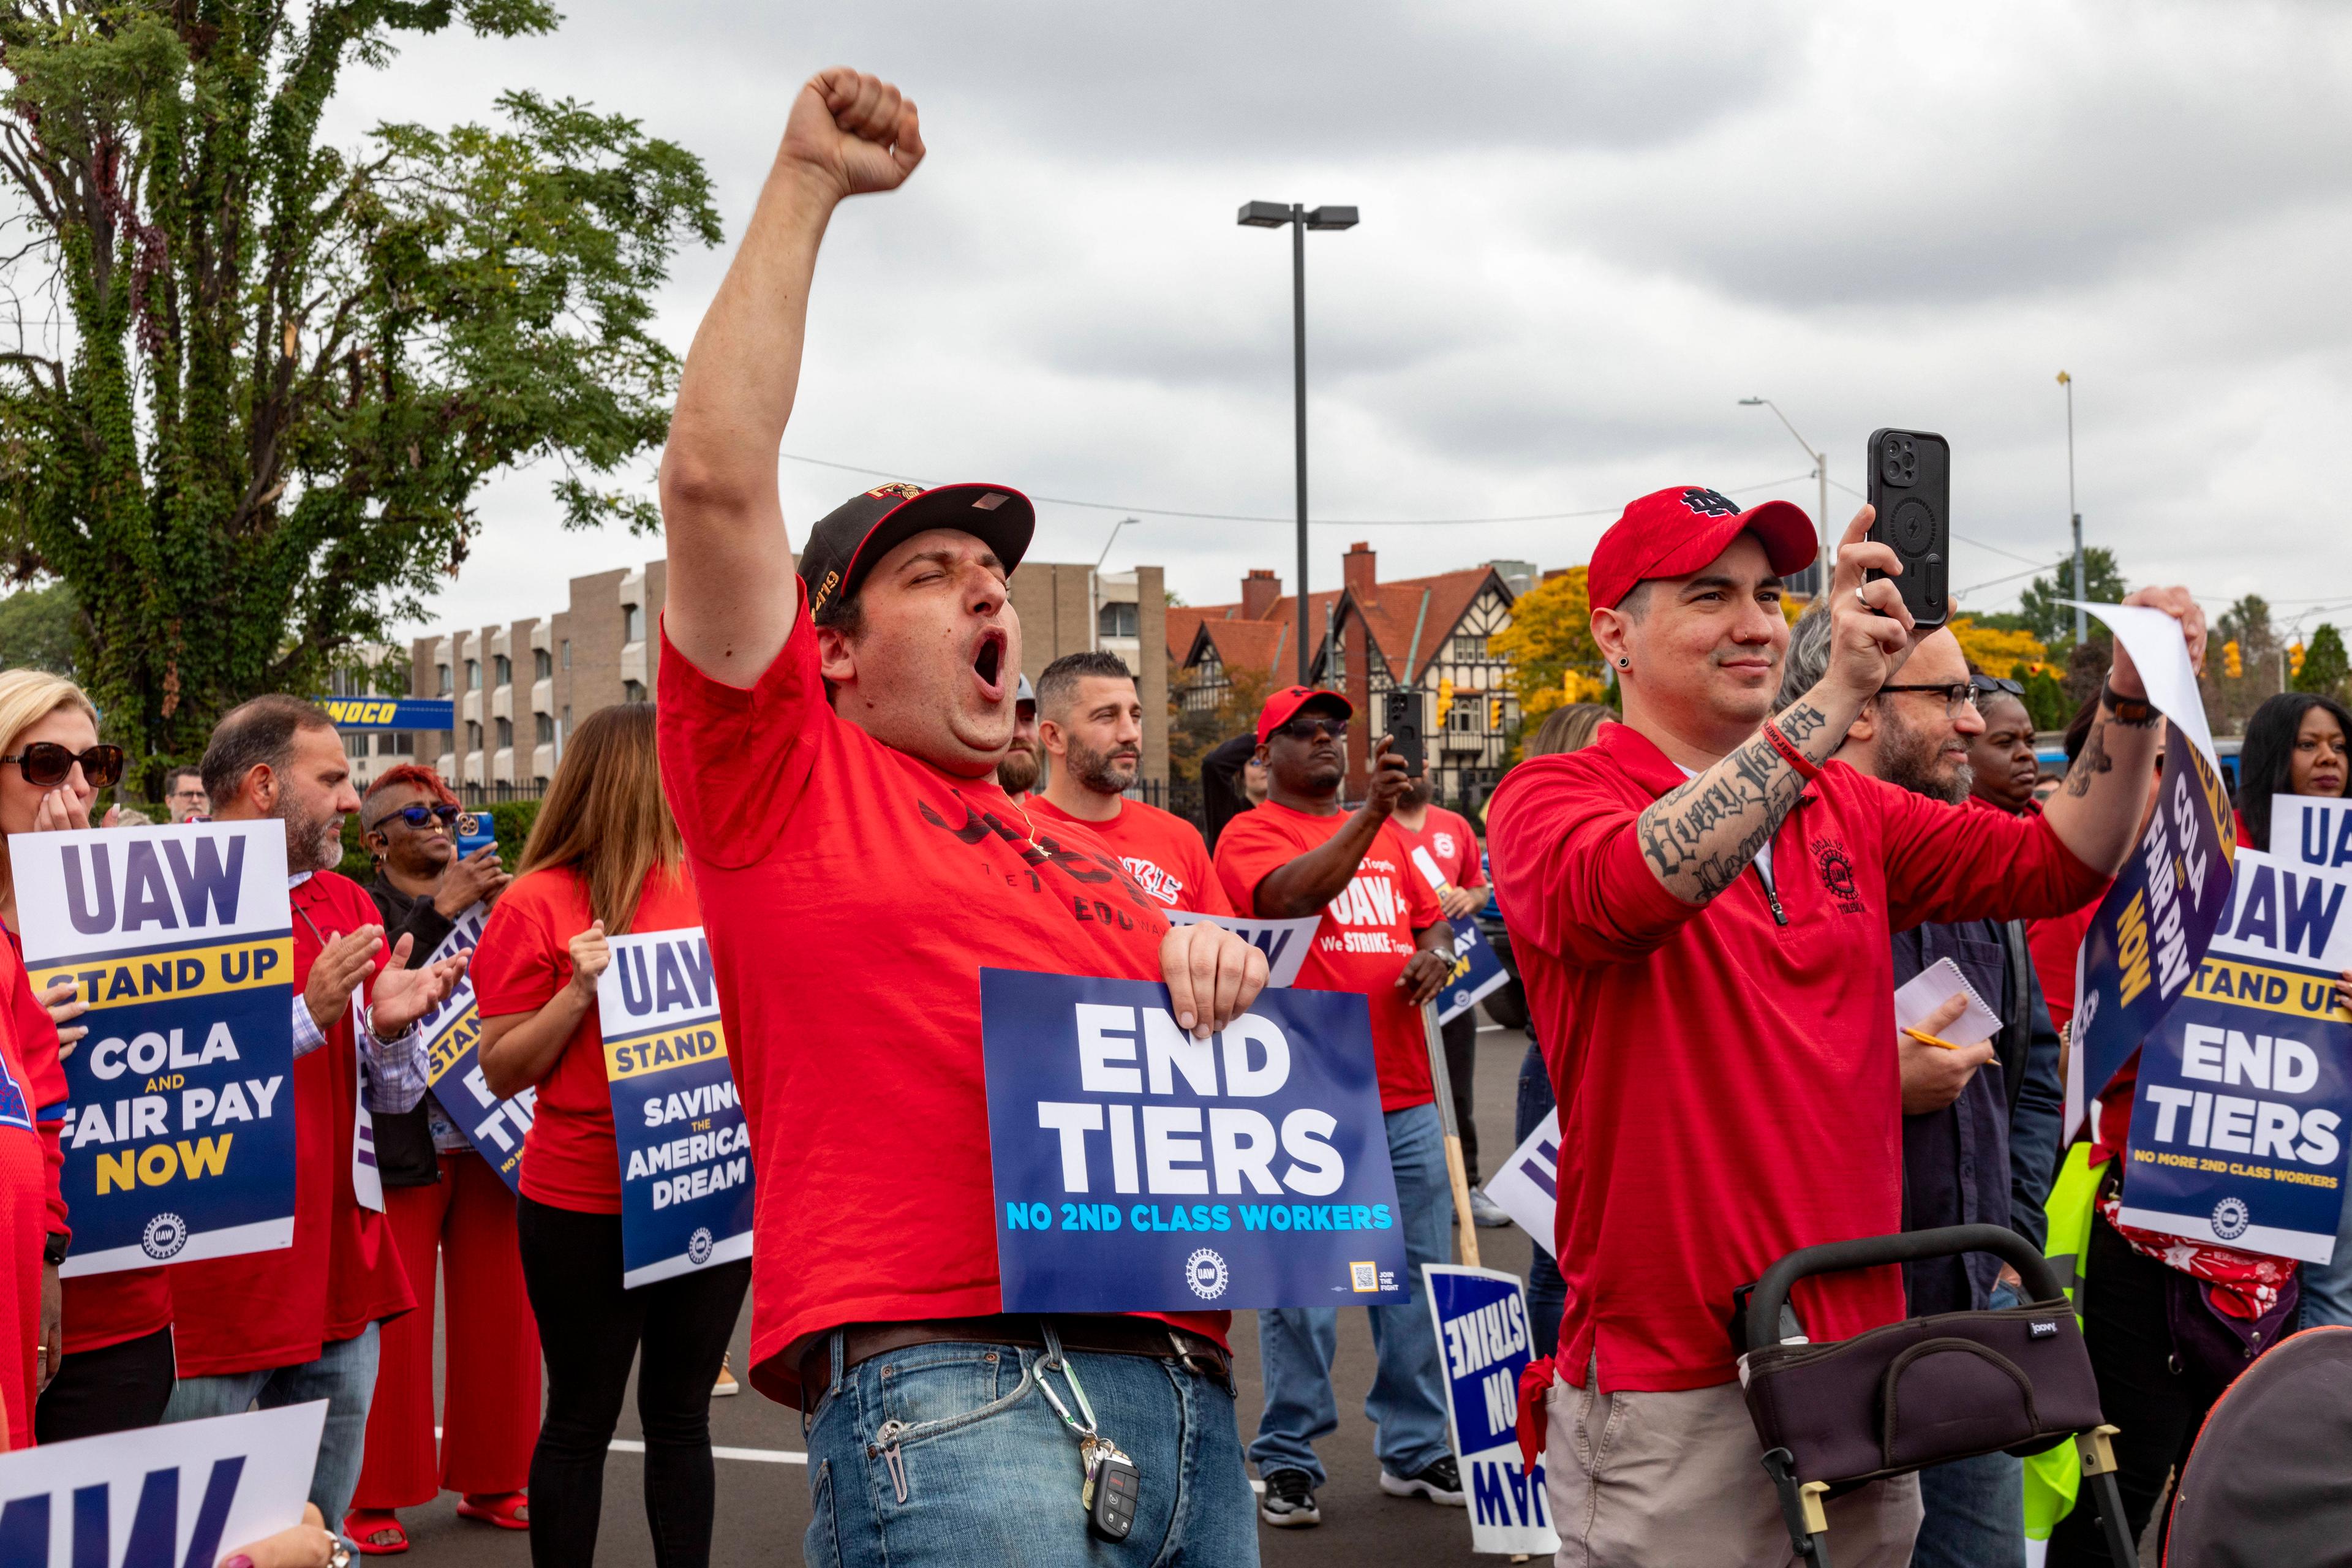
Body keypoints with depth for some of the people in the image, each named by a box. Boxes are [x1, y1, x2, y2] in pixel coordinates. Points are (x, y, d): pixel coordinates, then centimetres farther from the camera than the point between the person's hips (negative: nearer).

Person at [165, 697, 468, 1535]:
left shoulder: (347, 905, 12)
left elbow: (393, 1095, 13)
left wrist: (392, 1027, -8)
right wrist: (308, 1016, -23)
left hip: (340, 1276, 7)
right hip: (214, 1295, -6)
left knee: (322, 1530, 15)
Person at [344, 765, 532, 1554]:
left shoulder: (487, 899, 15)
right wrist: (441, 910, -21)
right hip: (400, 1146, -5)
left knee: (500, 1312, 7)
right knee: (393, 1321, -3)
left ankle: (489, 1481, 21)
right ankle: (374, 1498, 10)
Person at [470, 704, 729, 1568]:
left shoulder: (705, 886, 5)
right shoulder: (540, 903, -7)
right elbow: (502, 1073, -6)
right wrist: (579, 992, -18)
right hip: (586, 1207, -4)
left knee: (682, 1413, 14)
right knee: (582, 1421, 7)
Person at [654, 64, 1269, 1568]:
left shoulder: (1095, 863, 25)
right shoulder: (785, 780, 8)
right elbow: (715, 481, -3)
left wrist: (1212, 972, 1)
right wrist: (804, 187, 1)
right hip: (943, 1377, -6)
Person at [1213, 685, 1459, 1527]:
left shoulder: (1389, 835, 20)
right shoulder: (1250, 835, -1)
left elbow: (1432, 918, 27)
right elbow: (1292, 897, -21)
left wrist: (1435, 954, 3)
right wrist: (1369, 814, -30)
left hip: (1405, 1095, 6)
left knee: (1418, 1276, 8)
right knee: (1301, 1287, -2)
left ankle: (1414, 1450, 18)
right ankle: (1288, 1463, 7)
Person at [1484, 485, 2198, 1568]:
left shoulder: (1842, 807, 14)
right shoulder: (1550, 798, -6)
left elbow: (2053, 865, 12)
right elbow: (1627, 889, -28)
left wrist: (2131, 703, -3)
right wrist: (1836, 696, -30)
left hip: (1859, 1347, 6)